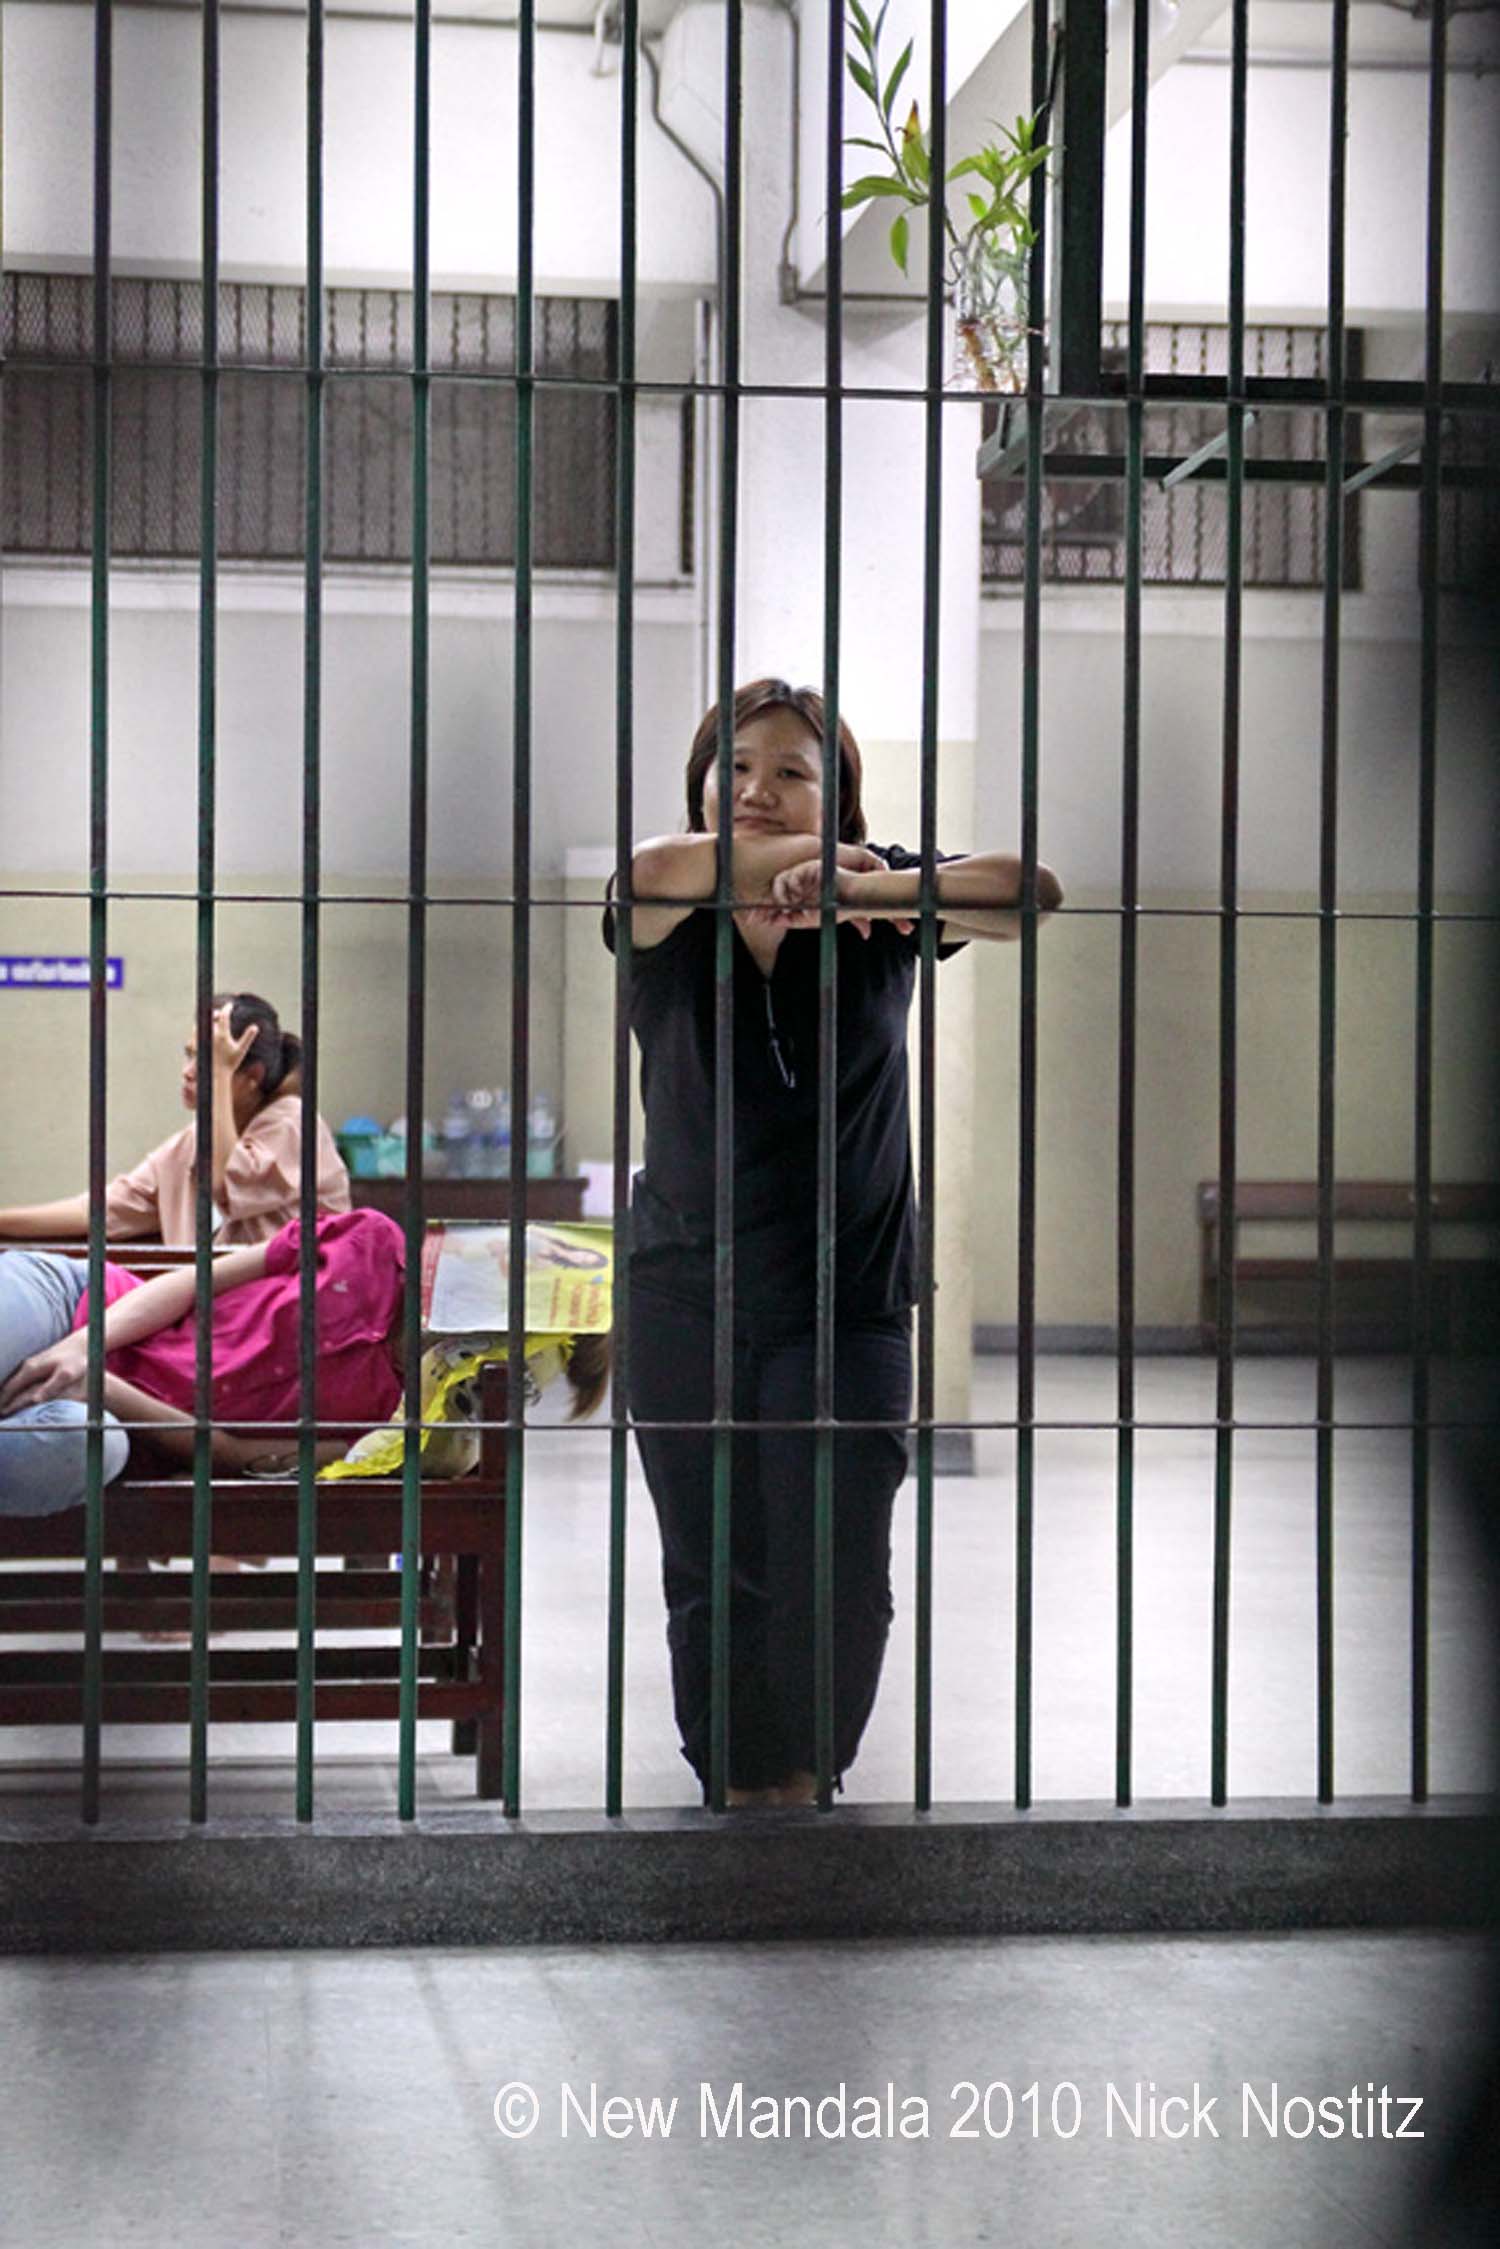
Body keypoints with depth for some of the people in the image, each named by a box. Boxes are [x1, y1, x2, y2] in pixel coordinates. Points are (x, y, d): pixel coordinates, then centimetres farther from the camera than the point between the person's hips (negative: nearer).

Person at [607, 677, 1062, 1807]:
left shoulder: (883, 906, -1)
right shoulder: (667, 921, -3)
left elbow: (1033, 893, -17)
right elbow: (651, 875, -27)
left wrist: (867, 886, -29)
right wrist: (802, 860, -27)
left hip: (847, 1303, -1)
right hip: (684, 1301, 1)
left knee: (837, 1577, -4)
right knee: (709, 1576, 8)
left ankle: (805, 1775, 20)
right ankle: (737, 1787, 24)